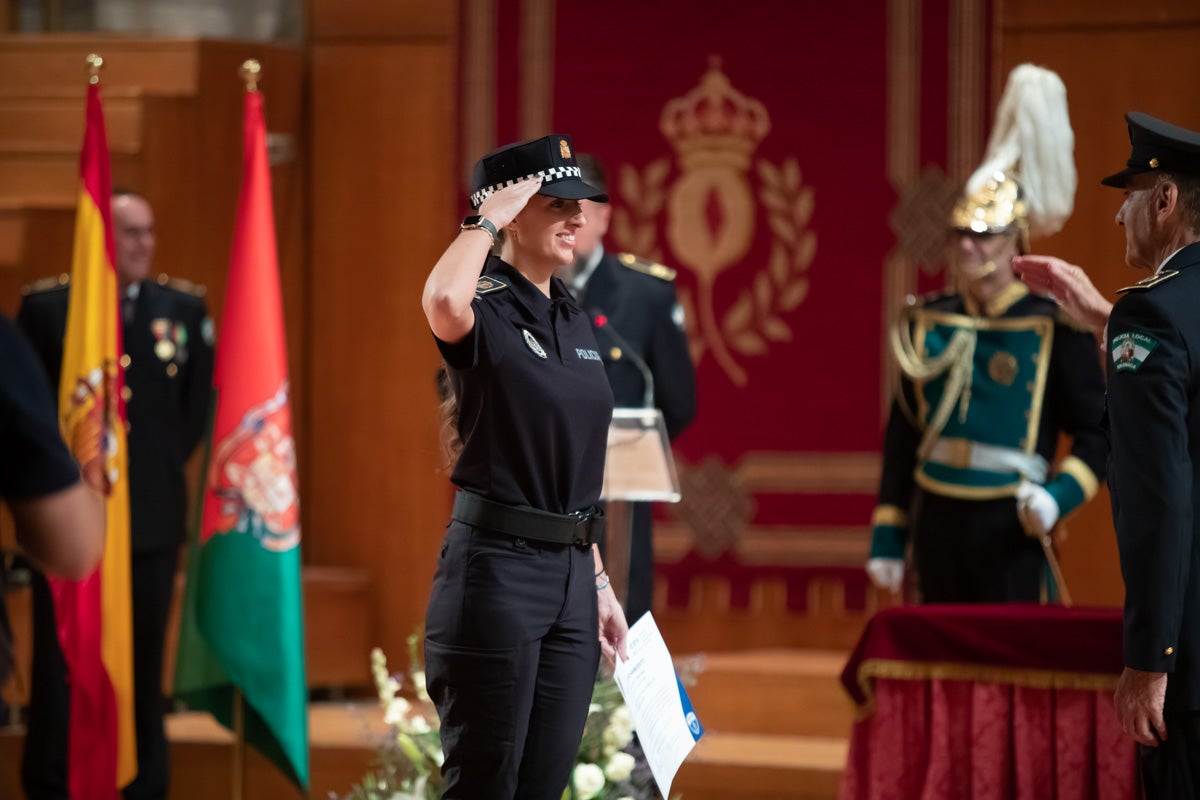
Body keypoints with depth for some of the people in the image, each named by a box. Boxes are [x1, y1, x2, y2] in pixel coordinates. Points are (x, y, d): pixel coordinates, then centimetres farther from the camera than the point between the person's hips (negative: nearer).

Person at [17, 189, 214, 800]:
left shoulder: (184, 308, 4)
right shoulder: (45, 306, -3)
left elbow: (198, 405, 11)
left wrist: (164, 463, 5)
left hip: (152, 515, 2)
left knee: (143, 664, 7)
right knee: (59, 663, 1)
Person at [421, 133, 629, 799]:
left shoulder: (575, 321, 15)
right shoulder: (486, 310, -8)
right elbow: (442, 302, -35)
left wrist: (597, 582, 19)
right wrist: (485, 220, -18)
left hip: (570, 572, 8)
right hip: (496, 567, -7)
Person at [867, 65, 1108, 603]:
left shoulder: (1055, 328, -5)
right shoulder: (925, 324, 8)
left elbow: (1096, 436, -3)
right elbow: (902, 436, 13)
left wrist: (1058, 496, -21)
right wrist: (888, 537, 11)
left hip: (1011, 530, -4)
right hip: (938, 519, 4)